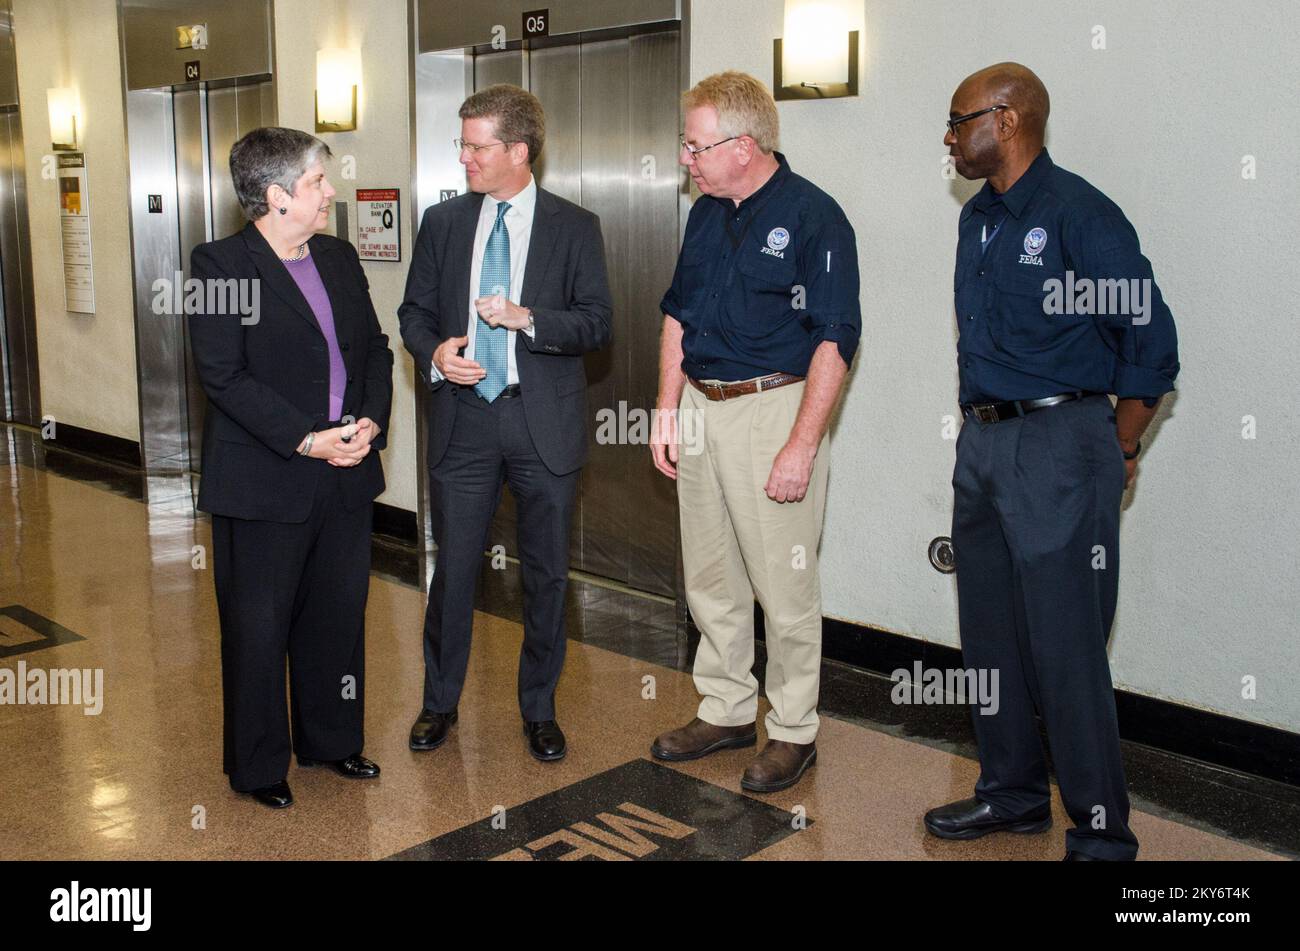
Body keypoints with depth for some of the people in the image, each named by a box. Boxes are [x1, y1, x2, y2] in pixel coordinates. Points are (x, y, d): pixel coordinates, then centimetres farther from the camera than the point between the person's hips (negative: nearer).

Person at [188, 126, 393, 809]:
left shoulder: (339, 258, 10)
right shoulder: (218, 265, -9)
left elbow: (375, 350, 12)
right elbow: (224, 377, -16)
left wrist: (369, 421, -6)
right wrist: (307, 440, -20)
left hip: (346, 478, 6)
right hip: (262, 483, -6)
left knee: (337, 616, 16)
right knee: (258, 627, 7)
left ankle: (330, 740, 35)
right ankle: (259, 766, 24)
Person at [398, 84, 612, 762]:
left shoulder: (575, 227, 0)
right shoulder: (442, 223, 8)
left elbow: (596, 324, -4)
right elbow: (414, 311, 12)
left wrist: (527, 317, -20)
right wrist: (433, 352, -10)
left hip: (544, 423, -1)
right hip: (463, 418, 2)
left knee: (546, 573, 8)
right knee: (453, 568, 8)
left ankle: (539, 708, 25)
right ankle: (439, 702, 26)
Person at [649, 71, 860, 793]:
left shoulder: (813, 216, -11)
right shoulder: (706, 214, 11)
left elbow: (834, 341, -14)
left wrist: (803, 444, -18)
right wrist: (667, 411, 10)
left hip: (773, 410, -7)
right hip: (700, 410, 7)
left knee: (784, 584, 1)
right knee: (709, 578, 14)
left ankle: (792, 730, 17)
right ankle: (726, 711, 29)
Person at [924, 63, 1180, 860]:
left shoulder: (1080, 216, -13)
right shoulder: (978, 219, 13)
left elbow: (1151, 343, -11)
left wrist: (1120, 453, -4)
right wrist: (984, 425, 16)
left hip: (1058, 444, -8)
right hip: (983, 442, 9)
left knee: (1064, 646, -5)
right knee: (989, 633, 14)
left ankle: (1102, 832, 9)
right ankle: (1013, 794, 30)